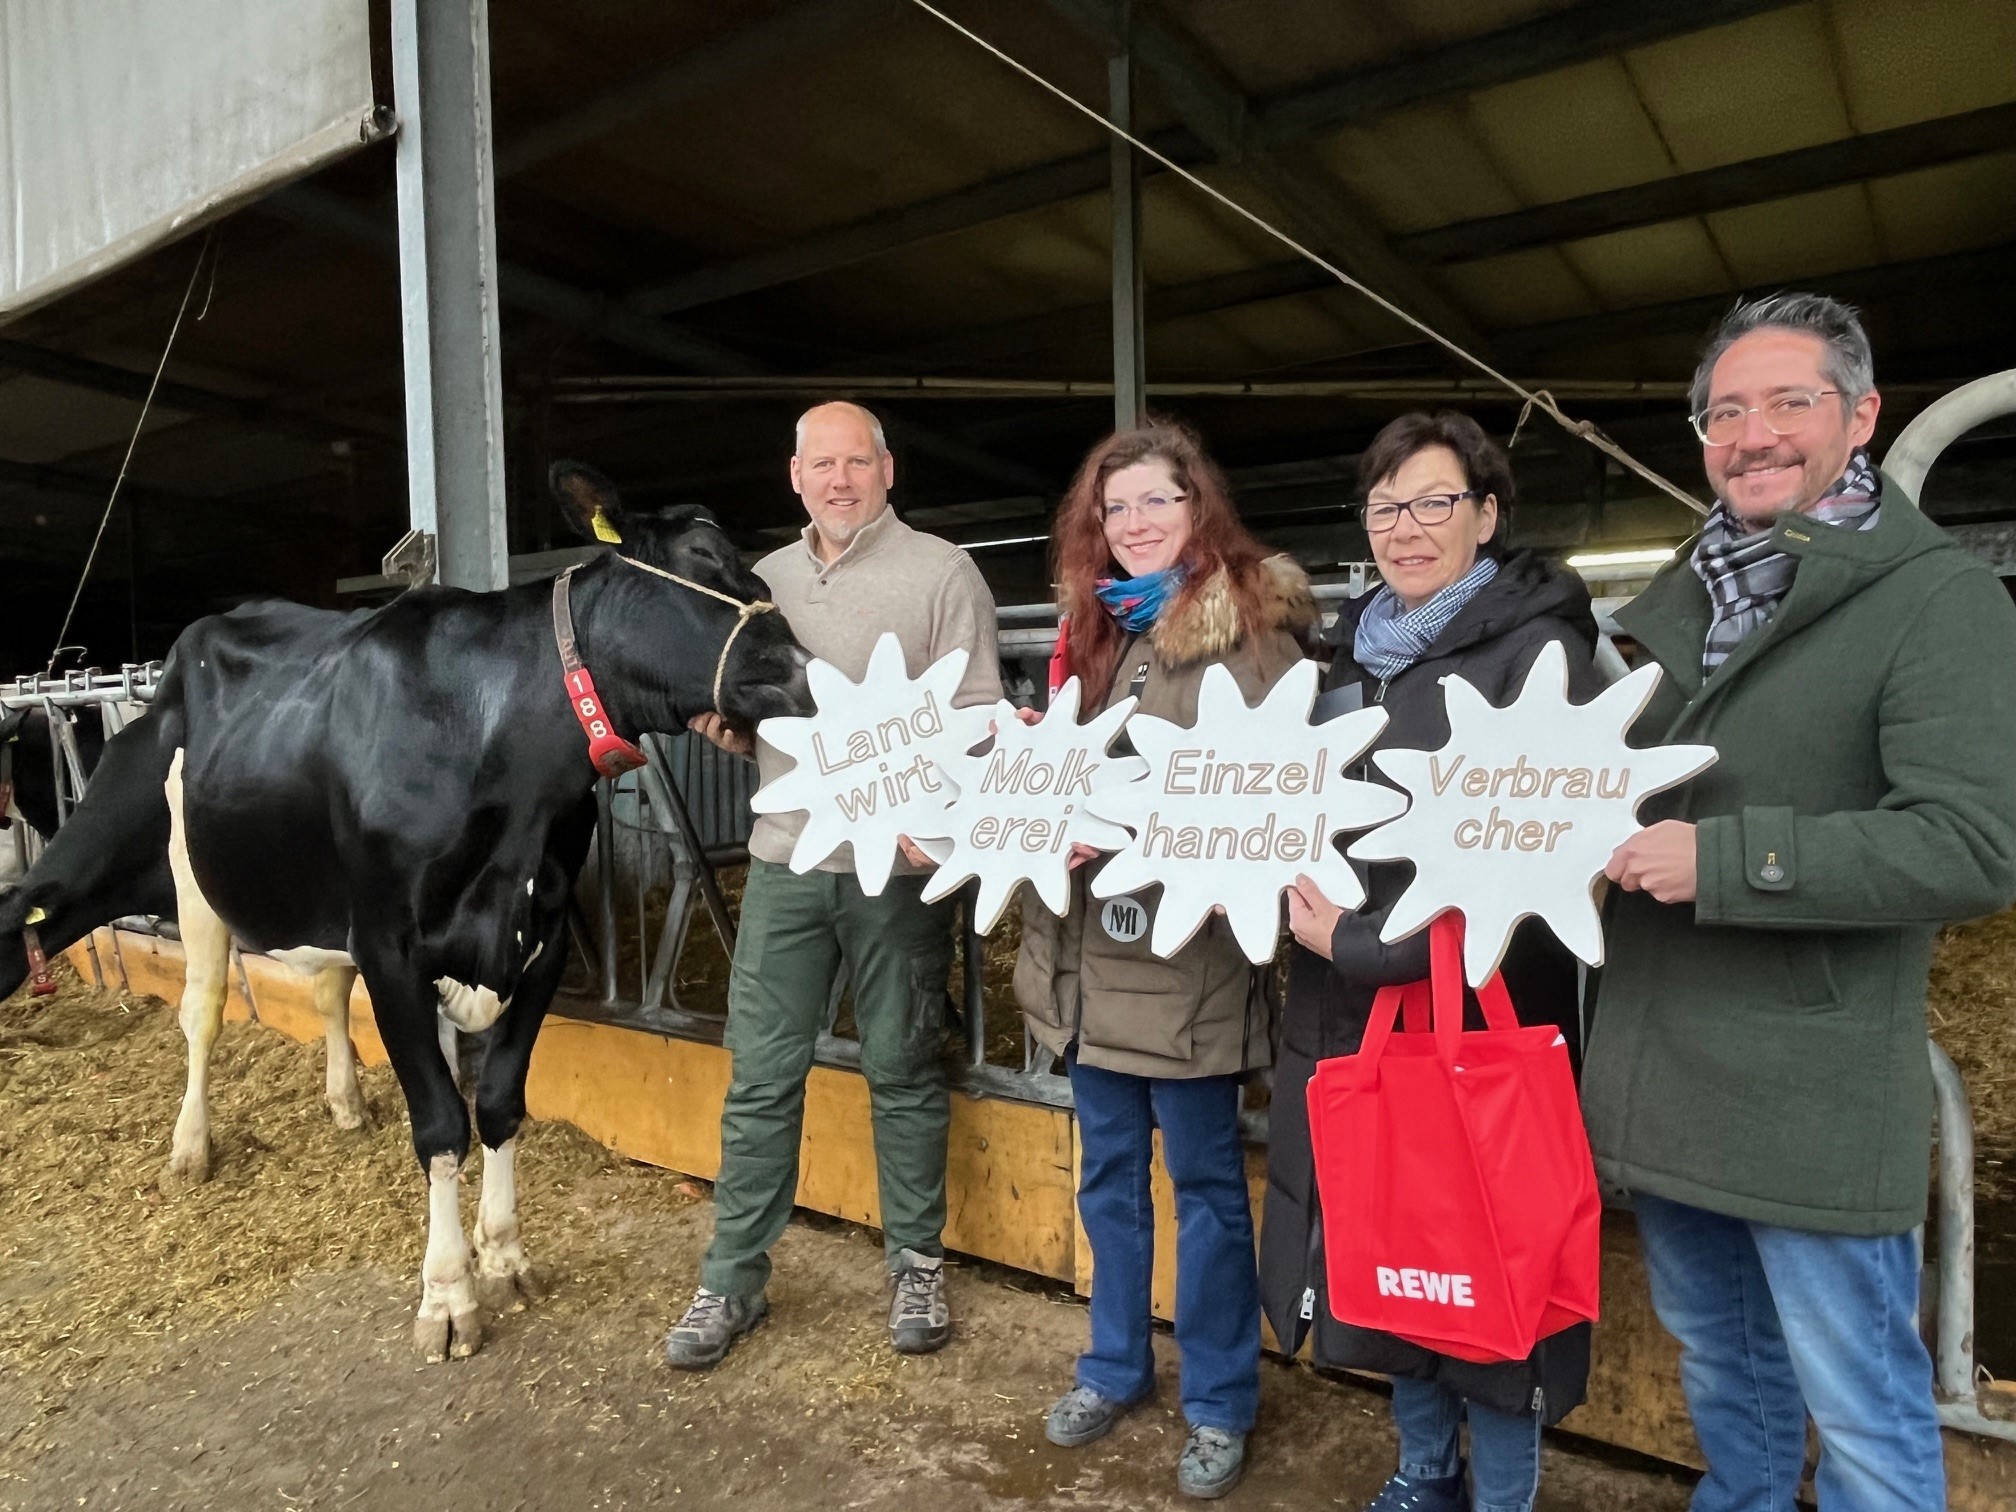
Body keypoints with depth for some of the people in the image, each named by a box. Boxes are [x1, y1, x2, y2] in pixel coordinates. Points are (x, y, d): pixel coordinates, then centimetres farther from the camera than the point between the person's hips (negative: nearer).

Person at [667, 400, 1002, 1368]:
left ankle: (917, 1266, 27)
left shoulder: (941, 572, -2)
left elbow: (978, 714, -7)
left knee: (903, 1072, 9)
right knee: (760, 1076, 8)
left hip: (900, 865, -4)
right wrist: (730, 731, -2)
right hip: (785, 860, 4)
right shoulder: (765, 580, 15)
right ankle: (732, 1280, 23)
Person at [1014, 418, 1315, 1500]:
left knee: (1204, 1183, 10)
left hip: (1188, 954, -6)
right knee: (1108, 1173, 19)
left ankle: (1218, 1401, 30)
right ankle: (1115, 1365, 40)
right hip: (1090, 949, 6)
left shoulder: (1252, 627, -9)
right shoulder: (1093, 628, 12)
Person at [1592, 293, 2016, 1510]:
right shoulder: (1676, 597, 10)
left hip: (1814, 1090, -6)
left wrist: (1721, 862, -24)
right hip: (1659, 1073, 7)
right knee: (1718, 1356, 25)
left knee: (1862, 1407, 11)